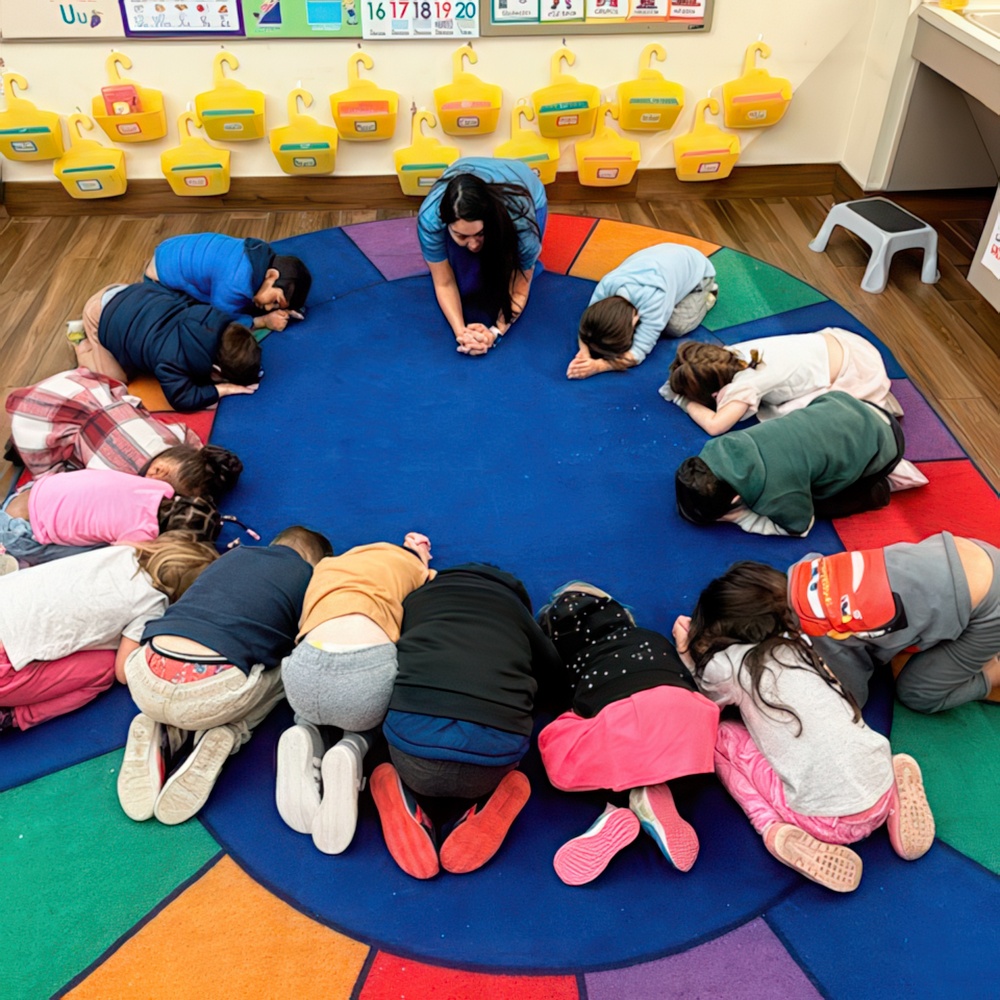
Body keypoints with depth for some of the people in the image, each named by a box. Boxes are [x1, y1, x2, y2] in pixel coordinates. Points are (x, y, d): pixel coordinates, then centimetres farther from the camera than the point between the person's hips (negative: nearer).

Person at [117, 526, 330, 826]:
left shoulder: (234, 553, 27)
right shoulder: (308, 574, 15)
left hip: (147, 680, 4)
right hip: (213, 689, -4)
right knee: (285, 669, 26)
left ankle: (161, 731, 9)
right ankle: (224, 733, 2)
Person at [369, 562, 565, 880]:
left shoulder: (418, 596, 29)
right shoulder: (515, 608, 28)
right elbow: (557, 684, 29)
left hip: (414, 732, 0)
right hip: (495, 747, 0)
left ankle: (413, 803, 4)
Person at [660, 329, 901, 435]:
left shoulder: (744, 383, -29)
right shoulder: (732, 353, -8)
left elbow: (714, 425, -33)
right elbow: (702, 366, 10)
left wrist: (684, 401, -18)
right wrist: (677, 386, -9)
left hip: (853, 371, -8)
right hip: (835, 341, 8)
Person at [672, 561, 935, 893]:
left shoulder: (729, 664, -4)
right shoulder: (799, 645, 14)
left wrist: (686, 654, 24)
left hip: (826, 819, -5)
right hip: (881, 796, 6)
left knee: (718, 736, 11)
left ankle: (775, 830, -5)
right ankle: (896, 786, 11)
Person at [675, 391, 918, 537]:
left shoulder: (775, 493, -34)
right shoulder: (719, 448, -18)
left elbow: (799, 527, -12)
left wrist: (741, 517, -17)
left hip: (879, 444, -6)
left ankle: (877, 490, 9)